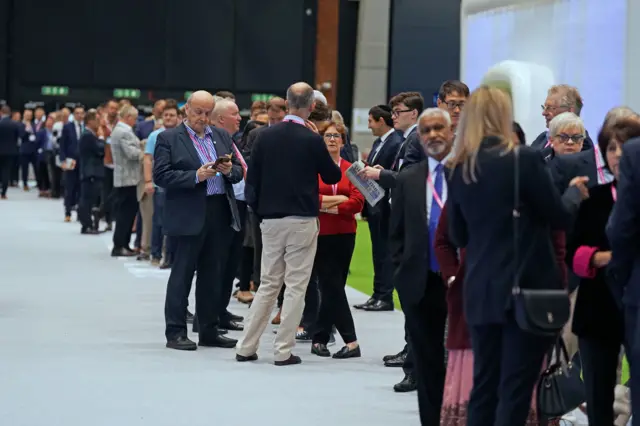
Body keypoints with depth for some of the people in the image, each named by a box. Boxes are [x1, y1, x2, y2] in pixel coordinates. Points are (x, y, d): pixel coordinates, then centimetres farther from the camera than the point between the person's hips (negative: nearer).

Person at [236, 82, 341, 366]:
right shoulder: (312, 140, -10)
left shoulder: (265, 136, 0)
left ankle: (246, 348, 12)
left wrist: (258, 210, 15)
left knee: (268, 284, 13)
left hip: (271, 219, 4)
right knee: (296, 286, 3)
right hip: (302, 221, -4)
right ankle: (284, 351, 2)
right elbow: (333, 176, 2)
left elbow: (252, 177, 4)